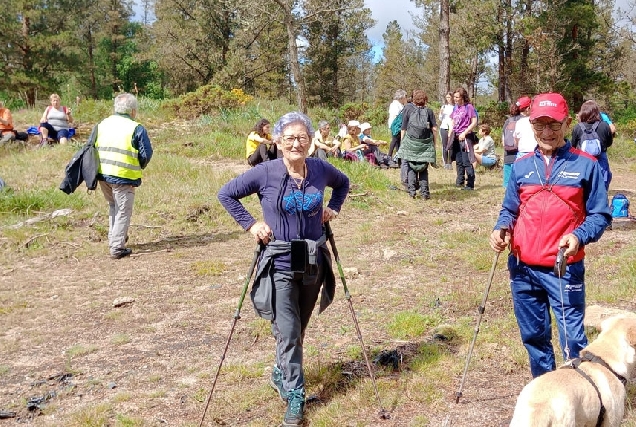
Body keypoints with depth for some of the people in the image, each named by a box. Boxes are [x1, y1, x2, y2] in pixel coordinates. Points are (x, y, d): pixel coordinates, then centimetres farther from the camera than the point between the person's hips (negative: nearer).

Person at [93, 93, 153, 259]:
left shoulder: (102, 124, 9)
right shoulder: (136, 129, -8)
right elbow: (146, 154, -7)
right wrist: (138, 168, 13)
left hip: (102, 175, 6)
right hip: (124, 177, -6)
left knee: (113, 206, 26)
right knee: (123, 212, 4)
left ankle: (113, 238, 31)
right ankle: (117, 248, 5)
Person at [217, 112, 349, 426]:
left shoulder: (320, 170, -1)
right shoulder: (266, 173, -12)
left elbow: (343, 182, 21)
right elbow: (226, 193, -2)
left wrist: (334, 208, 6)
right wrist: (250, 224, -7)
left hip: (312, 264, 4)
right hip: (280, 265, -4)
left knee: (297, 331, 17)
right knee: (288, 333, -4)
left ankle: (282, 375, 42)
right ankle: (294, 397, 10)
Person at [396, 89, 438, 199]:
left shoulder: (408, 108, 3)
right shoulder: (429, 111, 6)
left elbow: (403, 129, 2)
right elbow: (434, 129, 2)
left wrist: (402, 143, 10)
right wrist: (434, 144, 10)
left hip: (411, 143, -1)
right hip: (426, 144, 1)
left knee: (410, 166, 8)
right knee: (423, 168, 10)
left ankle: (412, 190, 1)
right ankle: (424, 192, 5)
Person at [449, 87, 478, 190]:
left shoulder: (469, 107, -8)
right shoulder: (455, 108, 14)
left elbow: (474, 123, -12)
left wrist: (464, 133, -17)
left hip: (465, 138, -7)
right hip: (456, 138, 7)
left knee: (466, 162, -7)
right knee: (458, 161, 13)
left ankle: (470, 184, -3)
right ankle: (460, 181, 23)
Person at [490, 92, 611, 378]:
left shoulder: (585, 165, -3)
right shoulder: (521, 166, 7)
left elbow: (600, 215, -2)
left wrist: (579, 236, -21)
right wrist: (501, 230, -6)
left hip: (565, 269, -4)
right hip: (523, 267, 4)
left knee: (572, 339, -5)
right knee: (533, 335, 16)